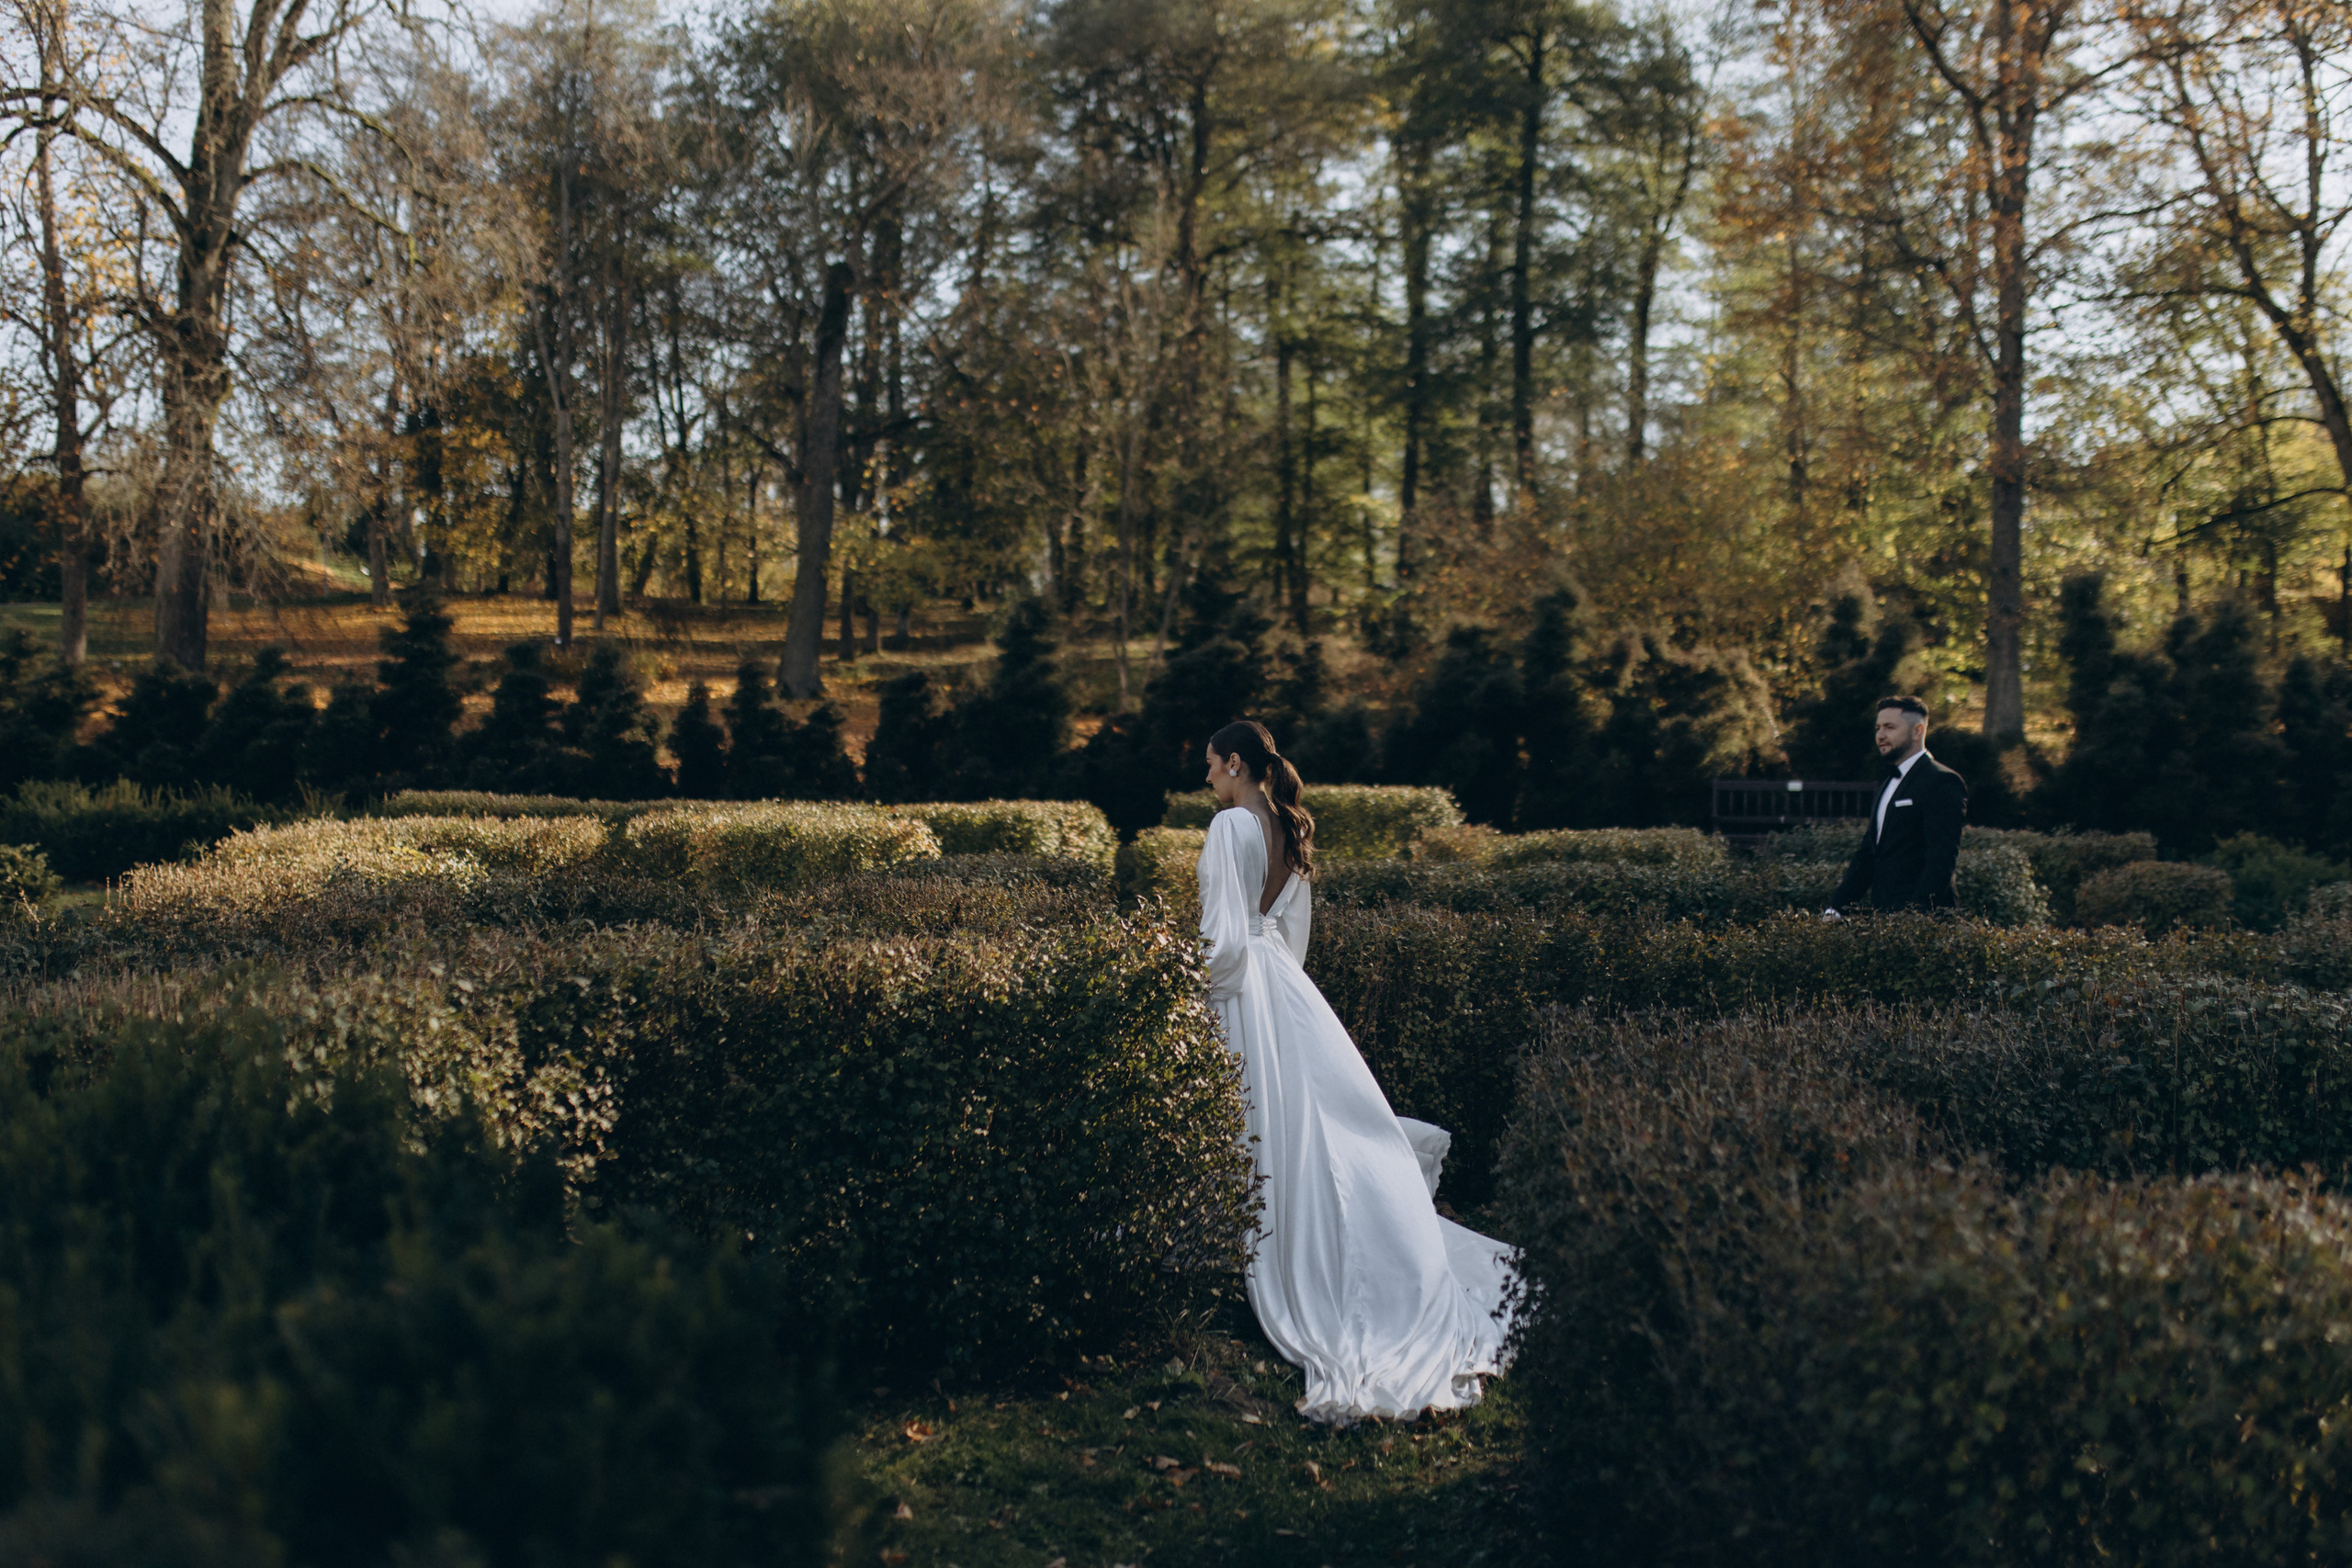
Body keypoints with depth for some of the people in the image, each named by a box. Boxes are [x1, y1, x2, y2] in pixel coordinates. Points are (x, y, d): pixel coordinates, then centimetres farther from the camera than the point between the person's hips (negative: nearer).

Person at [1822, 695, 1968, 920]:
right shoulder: (1889, 785, 21)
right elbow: (1867, 855, 21)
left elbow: (1942, 859, -16)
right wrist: (1836, 907, 10)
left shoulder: (1942, 782, -7)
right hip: (1882, 915, 7)